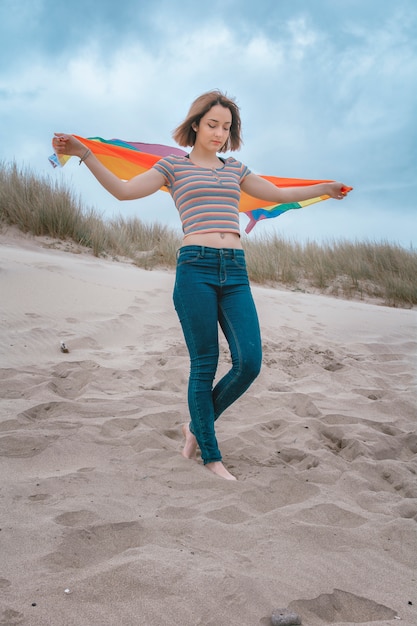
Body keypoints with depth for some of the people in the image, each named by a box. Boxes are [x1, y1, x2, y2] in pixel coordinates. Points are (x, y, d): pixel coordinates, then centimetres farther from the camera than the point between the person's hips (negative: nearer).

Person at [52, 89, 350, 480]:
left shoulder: (234, 169, 22)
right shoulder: (174, 166, 10)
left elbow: (277, 194, 31)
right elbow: (123, 190, 1)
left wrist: (325, 188, 36)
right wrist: (83, 154, -9)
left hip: (235, 271, 5)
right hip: (195, 267, -4)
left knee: (249, 362, -7)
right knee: (204, 366, -2)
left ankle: (197, 426, 18)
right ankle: (210, 456, 13)